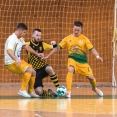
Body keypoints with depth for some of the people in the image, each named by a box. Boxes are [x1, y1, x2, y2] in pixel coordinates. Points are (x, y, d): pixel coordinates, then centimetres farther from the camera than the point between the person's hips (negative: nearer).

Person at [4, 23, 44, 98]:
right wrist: (16, 59, -53)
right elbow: (9, 51, -37)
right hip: (11, 63, -10)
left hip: (18, 61, 10)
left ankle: (30, 92, 19)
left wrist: (37, 54, 29)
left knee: (33, 72, 8)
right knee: (29, 70, -25)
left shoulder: (20, 39, 8)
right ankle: (22, 90, -20)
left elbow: (26, 47, 27)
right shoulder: (12, 38, -21)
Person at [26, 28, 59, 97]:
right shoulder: (28, 44, -8)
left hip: (43, 67, 2)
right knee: (39, 92, -15)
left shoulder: (42, 44, 3)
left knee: (49, 69, -38)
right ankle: (49, 92, 18)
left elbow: (53, 48, 6)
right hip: (35, 71, -2)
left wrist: (54, 44, -16)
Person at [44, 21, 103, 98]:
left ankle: (95, 88, 37)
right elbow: (58, 47, 3)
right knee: (70, 70, -31)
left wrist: (97, 56, -31)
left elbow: (92, 49, -12)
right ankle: (68, 91, -29)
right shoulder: (68, 38, 0)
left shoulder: (85, 39, -5)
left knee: (91, 77, 2)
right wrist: (48, 56, 2)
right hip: (72, 59, 0)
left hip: (83, 61, 0)